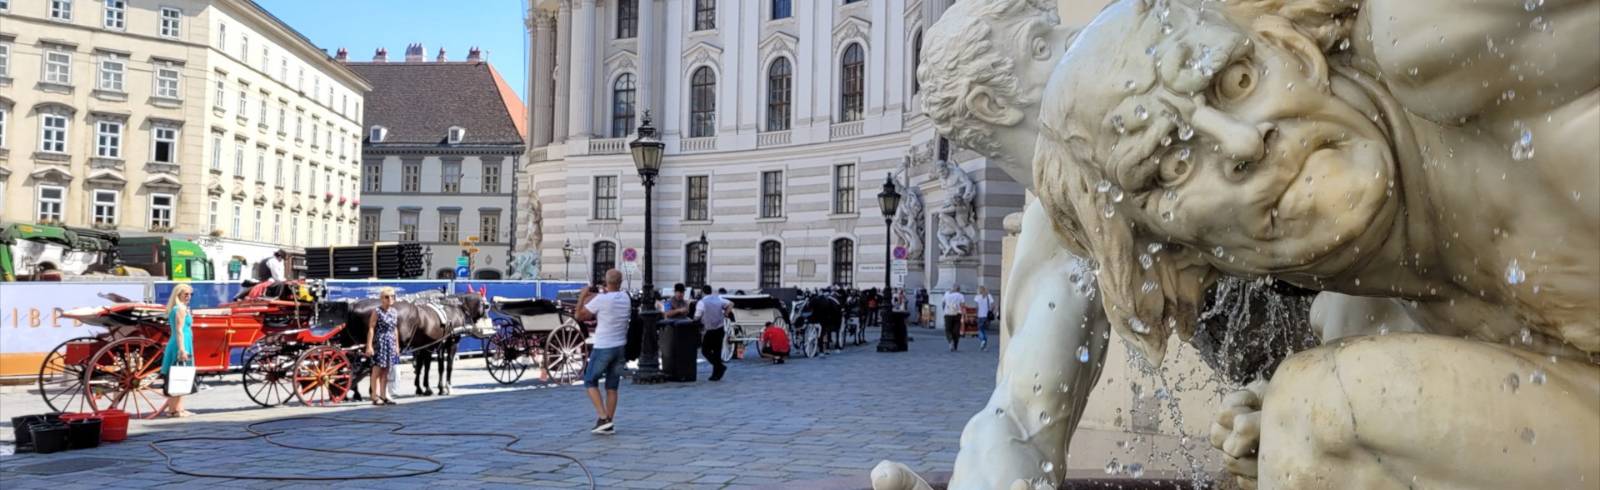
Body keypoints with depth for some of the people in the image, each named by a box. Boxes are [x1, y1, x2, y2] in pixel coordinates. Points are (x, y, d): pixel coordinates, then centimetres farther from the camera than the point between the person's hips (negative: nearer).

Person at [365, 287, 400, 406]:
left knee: (386, 370, 11)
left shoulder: (394, 312, 10)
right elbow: (371, 329, -11)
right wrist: (369, 346, -17)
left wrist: (397, 345, 14)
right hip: (379, 343, -6)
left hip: (391, 344, 6)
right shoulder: (377, 312, -8)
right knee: (377, 369, -2)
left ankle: (384, 395, 18)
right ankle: (375, 396, 2)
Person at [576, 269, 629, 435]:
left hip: (603, 348, -5)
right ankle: (609, 424, 11)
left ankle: (603, 418, -4)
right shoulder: (626, 298, 3)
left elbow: (580, 316, -7)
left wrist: (583, 296, 5)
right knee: (612, 387, 12)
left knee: (590, 382, 9)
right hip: (621, 347, 5)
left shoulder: (601, 299, -15)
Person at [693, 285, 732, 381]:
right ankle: (716, 374, 13)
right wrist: (725, 315, 8)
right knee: (717, 352, 12)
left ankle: (720, 366, -10)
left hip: (710, 331, -6)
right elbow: (730, 304, 8)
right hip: (720, 330, 6)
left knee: (705, 351, 7)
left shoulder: (701, 302, -12)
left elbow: (697, 318, -10)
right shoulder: (718, 298, 5)